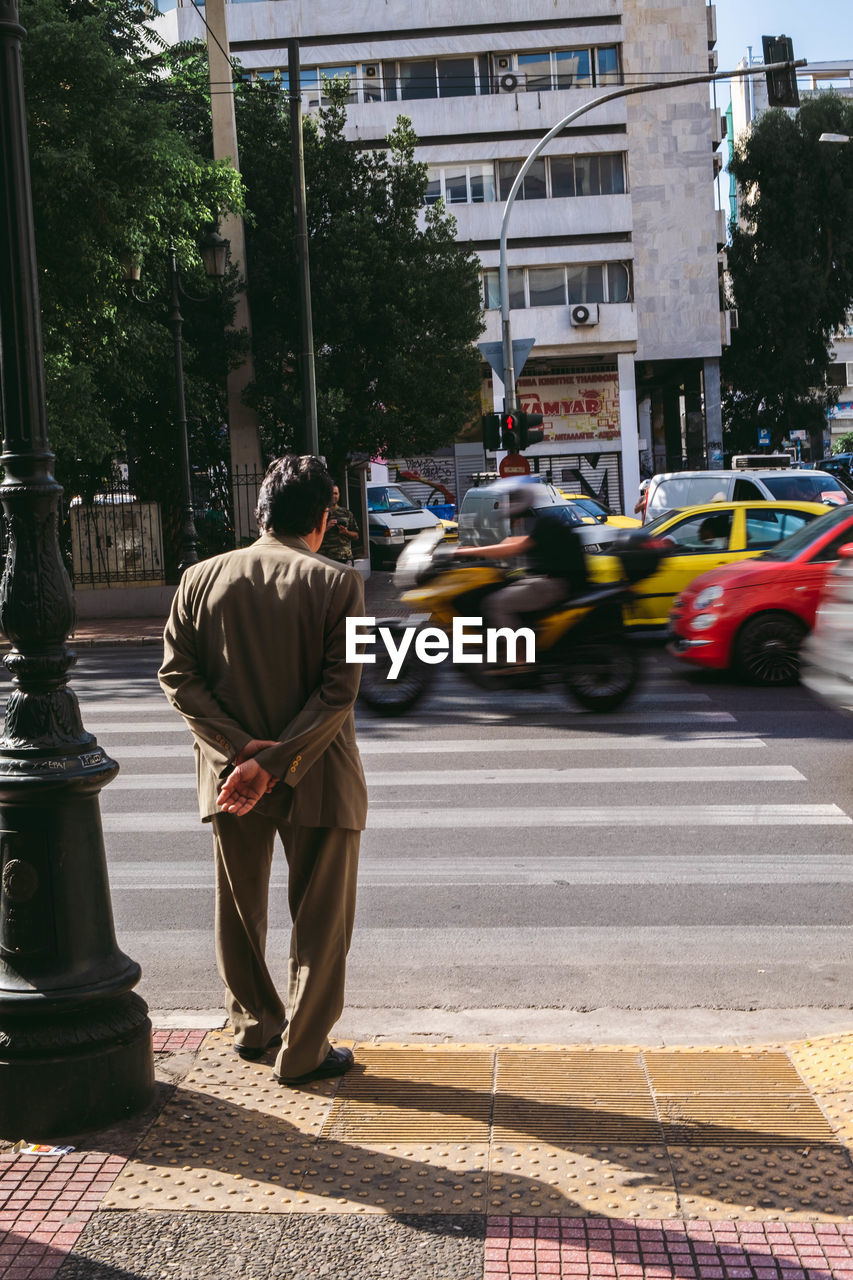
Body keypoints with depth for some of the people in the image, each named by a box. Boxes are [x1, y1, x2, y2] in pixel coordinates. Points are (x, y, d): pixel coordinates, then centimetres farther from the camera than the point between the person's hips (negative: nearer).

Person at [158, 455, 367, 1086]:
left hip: (230, 770, 4)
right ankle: (303, 1050, 17)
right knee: (320, 917, 11)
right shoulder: (337, 583, -12)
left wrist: (241, 747, -11)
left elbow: (177, 674, -6)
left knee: (240, 907, 21)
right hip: (318, 777, -4)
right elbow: (339, 691, -18)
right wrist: (274, 763, -17)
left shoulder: (202, 578, -2)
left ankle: (254, 1025, 36)